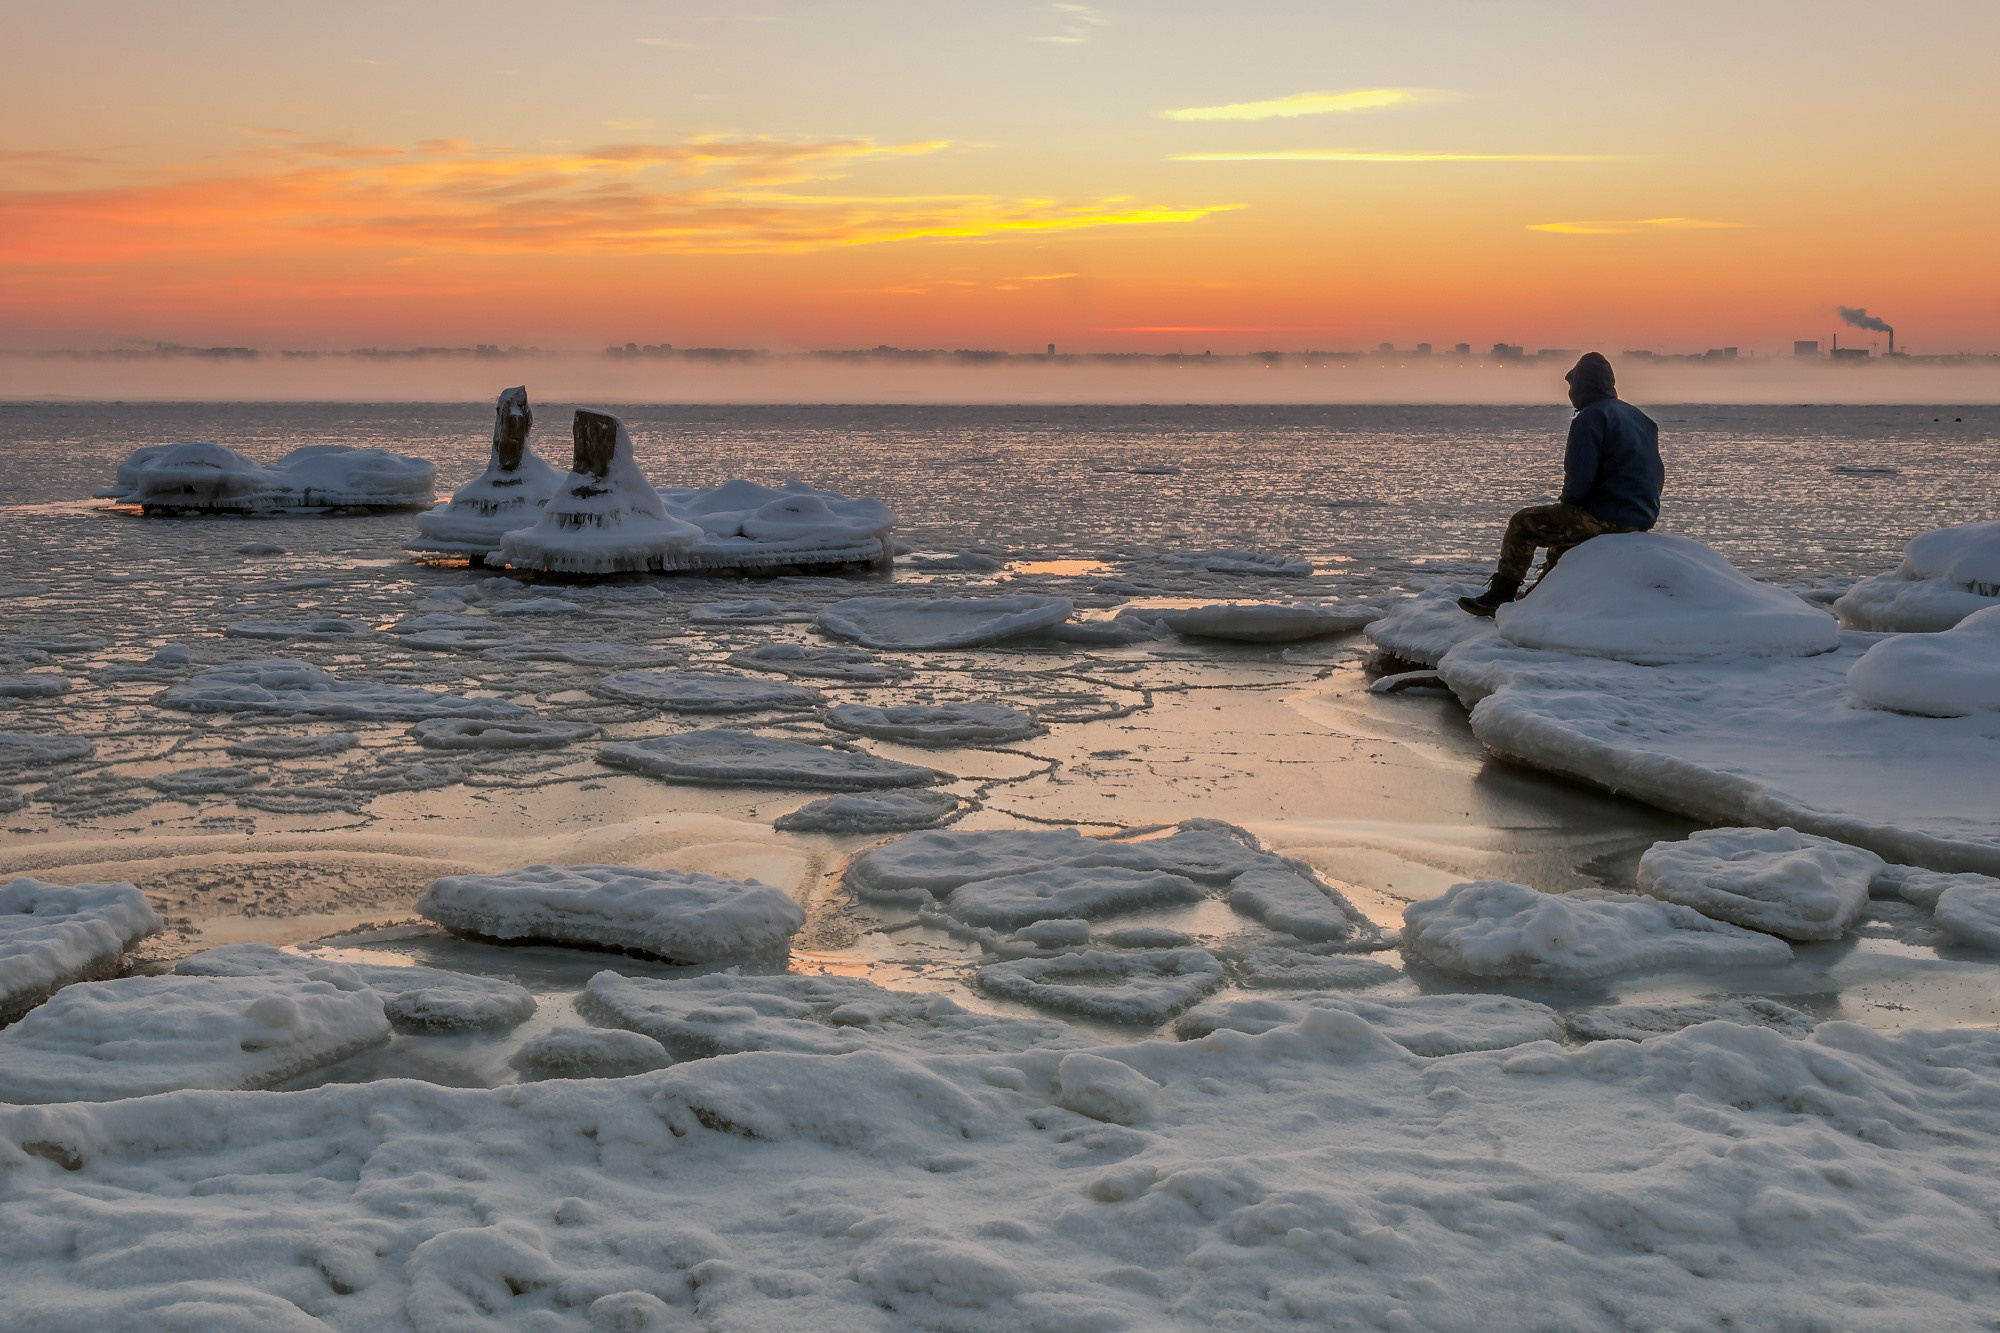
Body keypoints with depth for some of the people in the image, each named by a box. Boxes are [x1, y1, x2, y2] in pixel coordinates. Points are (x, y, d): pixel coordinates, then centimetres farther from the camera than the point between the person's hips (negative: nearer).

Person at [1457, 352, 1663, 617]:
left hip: (1605, 520, -9)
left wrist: (1567, 499, 2)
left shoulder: (1590, 418, -12)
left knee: (1522, 524, 5)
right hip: (1643, 519, 9)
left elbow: (1579, 479, -21)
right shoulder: (1639, 417, 15)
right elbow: (1658, 477, 19)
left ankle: (1499, 597, 12)